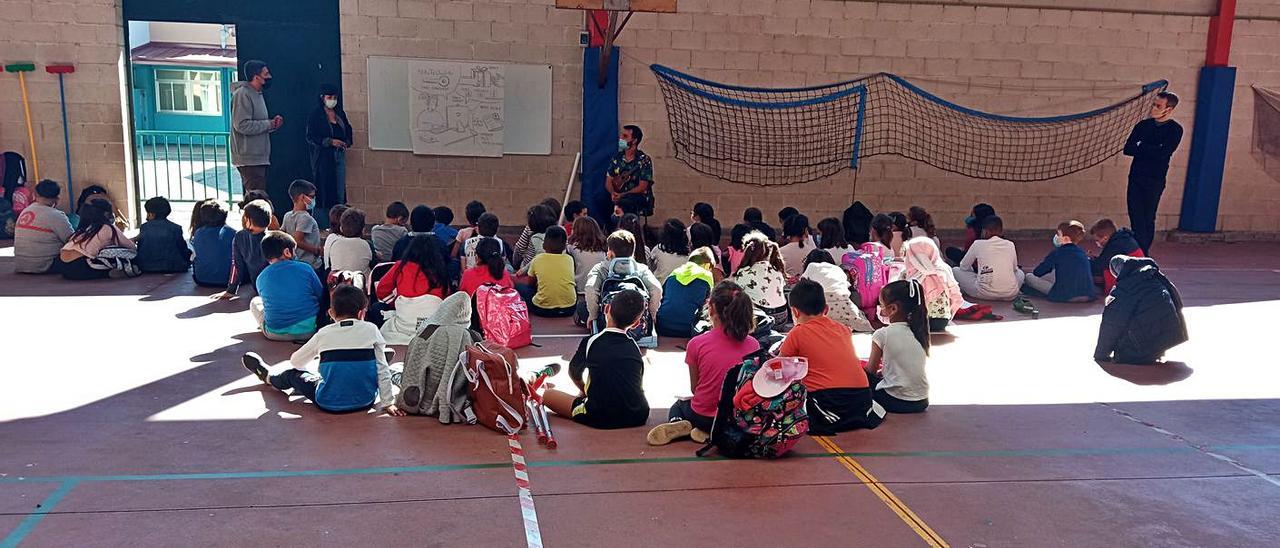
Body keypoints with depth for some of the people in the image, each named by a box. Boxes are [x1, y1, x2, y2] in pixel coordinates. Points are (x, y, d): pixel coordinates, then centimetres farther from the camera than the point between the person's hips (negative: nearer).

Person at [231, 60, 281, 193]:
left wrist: (273, 123, 4)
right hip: (249, 160, -10)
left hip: (259, 158, 10)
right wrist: (269, 124, -13)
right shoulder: (242, 94, -12)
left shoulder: (257, 94, 19)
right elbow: (242, 125, -22)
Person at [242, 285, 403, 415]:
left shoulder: (324, 334, -4)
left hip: (330, 404, 0)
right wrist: (387, 403, 0)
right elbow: (382, 369, -7)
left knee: (294, 375, 25)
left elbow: (296, 362, 9)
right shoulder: (371, 330, -7)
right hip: (366, 401, 1)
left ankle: (269, 378, 57)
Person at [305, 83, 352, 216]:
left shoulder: (340, 114, 13)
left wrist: (347, 142, 1)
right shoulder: (315, 114, -4)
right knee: (324, 189, -7)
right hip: (323, 156, -6)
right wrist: (330, 141, -18)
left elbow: (348, 131, 22)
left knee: (340, 191, 3)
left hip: (339, 155, 6)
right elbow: (310, 137, -9)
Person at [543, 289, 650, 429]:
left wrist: (585, 391, 38)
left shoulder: (590, 342, 0)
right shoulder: (634, 347, 9)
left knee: (548, 395, 11)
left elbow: (574, 374, 17)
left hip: (599, 418, -5)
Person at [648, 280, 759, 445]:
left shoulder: (697, 344, -14)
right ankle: (708, 432, 3)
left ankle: (677, 425, 1)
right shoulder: (753, 345, -9)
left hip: (702, 417, -1)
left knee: (678, 405, 34)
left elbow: (694, 388, -3)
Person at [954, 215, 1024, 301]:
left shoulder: (978, 244, 2)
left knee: (955, 271, 16)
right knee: (1020, 273, 37)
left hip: (985, 293, -3)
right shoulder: (1010, 245, 10)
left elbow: (963, 267, 13)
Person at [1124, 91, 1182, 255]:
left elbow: (1163, 153, -14)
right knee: (1136, 218, -4)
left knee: (1148, 219, -2)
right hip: (1135, 177, 4)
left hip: (1155, 180, -3)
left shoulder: (1175, 130, 0)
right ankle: (1142, 255, -2)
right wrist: (1151, 150, -8)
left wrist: (1141, 147, -6)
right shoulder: (1143, 125, 13)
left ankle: (1143, 255, 5)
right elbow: (1127, 149, 3)